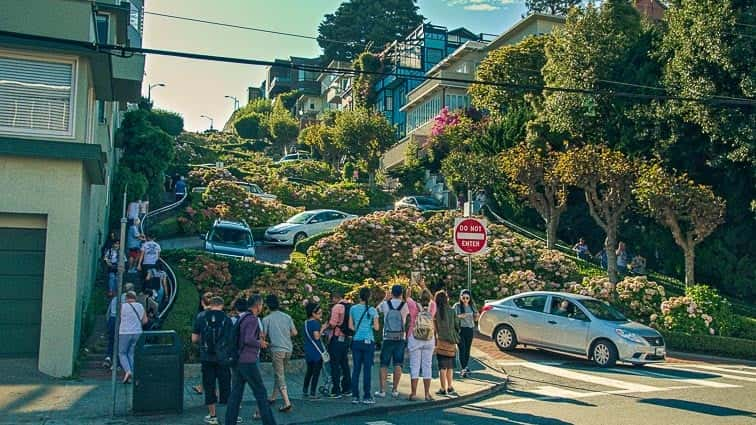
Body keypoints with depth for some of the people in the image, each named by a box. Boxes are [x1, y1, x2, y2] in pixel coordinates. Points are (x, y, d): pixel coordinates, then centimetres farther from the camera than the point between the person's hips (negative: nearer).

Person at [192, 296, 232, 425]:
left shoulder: (200, 317, -3)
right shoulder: (226, 319, -4)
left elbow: (194, 339, -2)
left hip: (206, 358, 0)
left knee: (209, 386, 10)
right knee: (225, 385, 9)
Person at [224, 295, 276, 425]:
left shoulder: (241, 318, 14)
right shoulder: (253, 319, -13)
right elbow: (248, 339, -25)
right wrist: (260, 343, -8)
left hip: (237, 360, 8)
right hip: (248, 362, -8)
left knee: (235, 394, 8)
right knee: (261, 392, 0)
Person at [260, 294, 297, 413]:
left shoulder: (266, 319, -6)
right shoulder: (287, 317, 5)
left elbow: (263, 336, -5)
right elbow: (294, 333, 6)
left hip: (277, 349, -5)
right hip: (288, 348, 5)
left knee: (280, 376, -3)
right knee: (281, 374, 19)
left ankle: (287, 402, -13)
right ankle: (273, 397, 32)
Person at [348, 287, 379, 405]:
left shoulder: (353, 309, 3)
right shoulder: (372, 310, -5)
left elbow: (351, 326, 5)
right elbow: (376, 327, -5)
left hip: (356, 341, 3)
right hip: (368, 341, -3)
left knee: (356, 369, 7)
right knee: (367, 369, 1)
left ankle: (355, 396, 9)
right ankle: (367, 397, 4)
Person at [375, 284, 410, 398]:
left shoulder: (385, 304, -4)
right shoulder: (405, 305, -4)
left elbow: (377, 309, 17)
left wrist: (385, 298, 26)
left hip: (388, 338, 0)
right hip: (401, 339, 1)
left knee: (384, 365, 5)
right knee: (398, 365, 6)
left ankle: (382, 390, 4)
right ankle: (395, 390, 7)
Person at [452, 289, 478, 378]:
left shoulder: (472, 306, 8)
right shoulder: (457, 306, -4)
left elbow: (475, 319, 14)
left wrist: (476, 315, -7)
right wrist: (460, 316, -25)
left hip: (470, 329, 4)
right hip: (461, 329, -4)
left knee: (467, 349, 9)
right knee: (462, 349, -10)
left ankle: (466, 367, 22)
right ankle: (463, 369, -11)